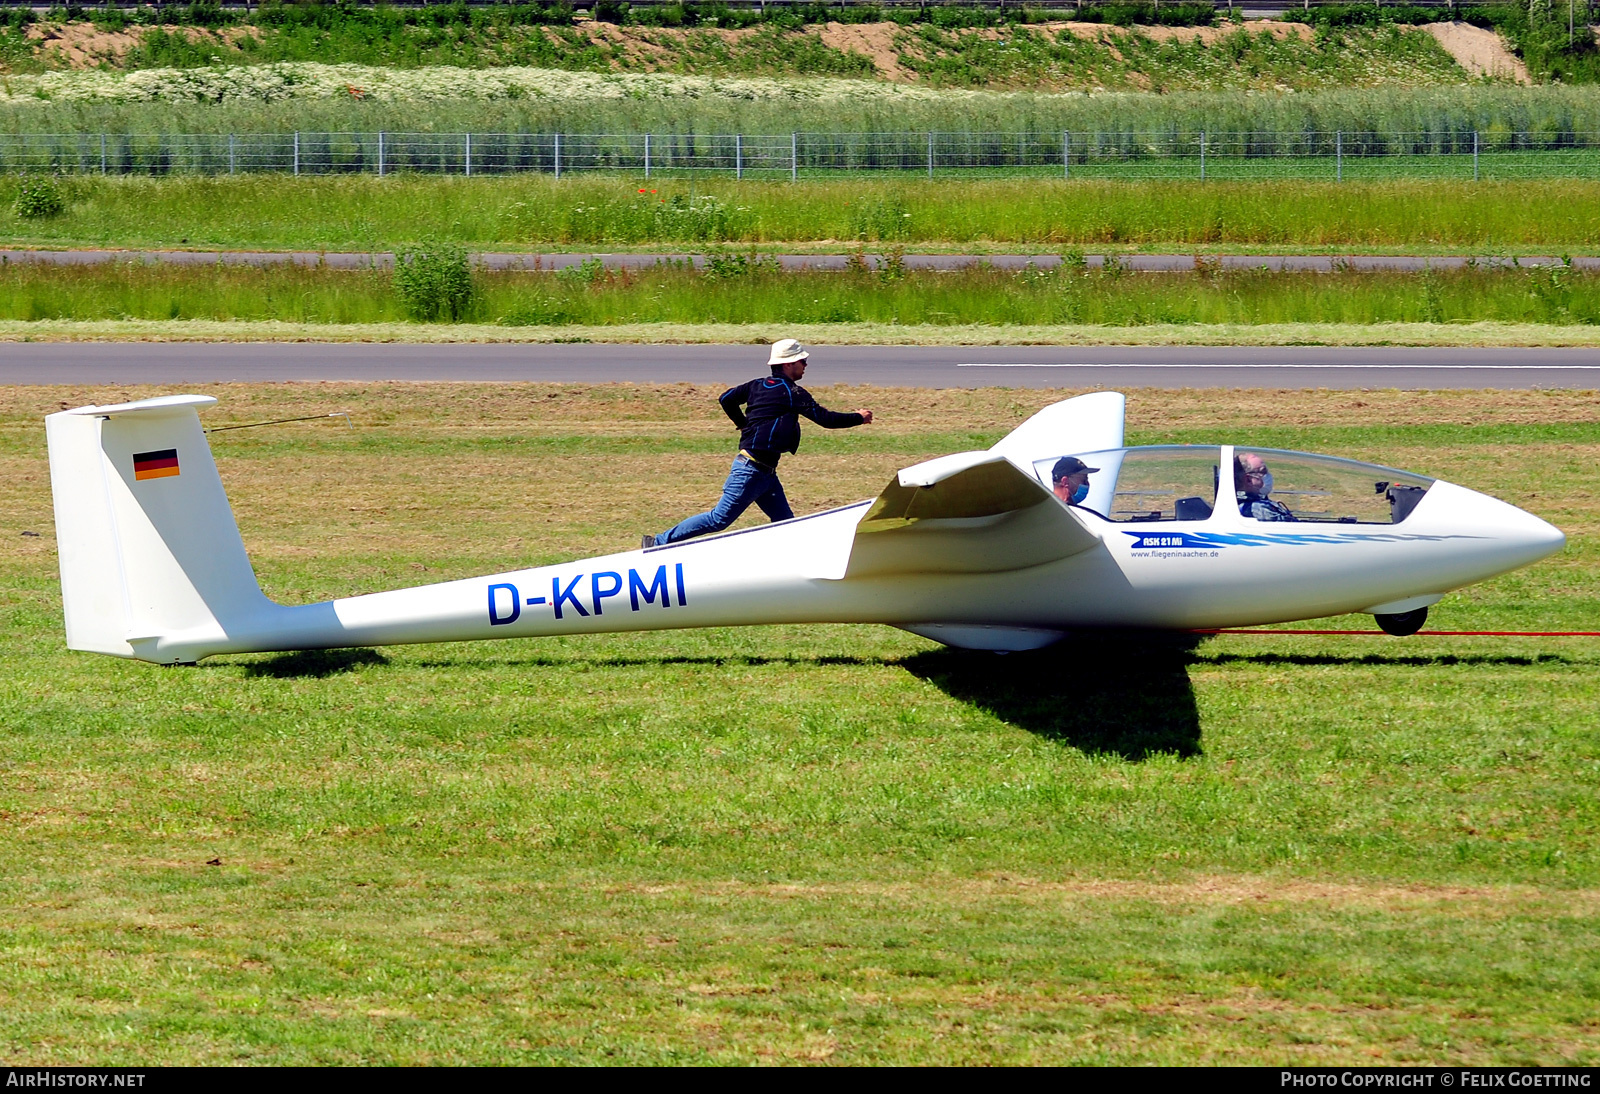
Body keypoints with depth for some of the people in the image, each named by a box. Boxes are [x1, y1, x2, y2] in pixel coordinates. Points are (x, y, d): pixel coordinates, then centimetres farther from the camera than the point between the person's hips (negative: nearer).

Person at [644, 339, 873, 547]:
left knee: (784, 522, 8)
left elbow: (727, 399, 12)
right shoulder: (792, 393, -12)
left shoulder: (759, 385, 10)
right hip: (752, 469, -10)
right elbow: (825, 418, -13)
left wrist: (745, 426, 24)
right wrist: (859, 418, 0)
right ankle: (659, 542, 0)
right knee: (720, 519, -5)